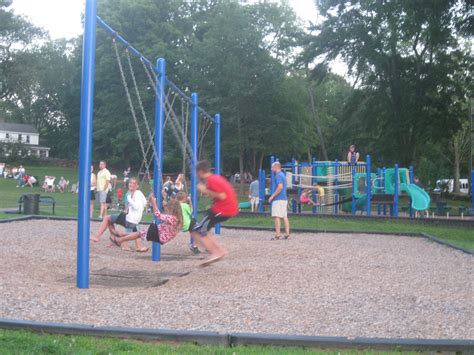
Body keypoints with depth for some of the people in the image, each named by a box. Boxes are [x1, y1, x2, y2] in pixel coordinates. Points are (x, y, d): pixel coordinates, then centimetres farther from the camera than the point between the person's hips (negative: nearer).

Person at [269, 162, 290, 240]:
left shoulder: (278, 175, -11)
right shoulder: (283, 175, 18)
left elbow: (280, 187, -23)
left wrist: (272, 196, -18)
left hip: (278, 199, -9)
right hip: (284, 198, 10)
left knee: (277, 217, -8)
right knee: (285, 217, 8)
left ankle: (277, 234, -10)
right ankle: (287, 234, 8)